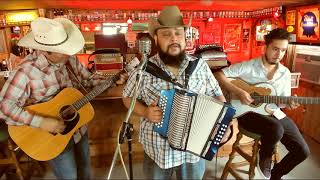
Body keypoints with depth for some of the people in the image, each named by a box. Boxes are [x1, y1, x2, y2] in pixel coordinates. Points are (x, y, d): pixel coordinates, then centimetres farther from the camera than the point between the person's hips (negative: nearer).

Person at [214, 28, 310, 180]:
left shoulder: (285, 73, 5)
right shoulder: (248, 66, -11)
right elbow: (218, 75, -15)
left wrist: (288, 104, -14)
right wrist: (238, 92, -24)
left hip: (274, 113, 6)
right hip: (249, 112, -5)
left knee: (302, 150, -3)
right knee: (276, 129, -36)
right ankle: (264, 158, 0)